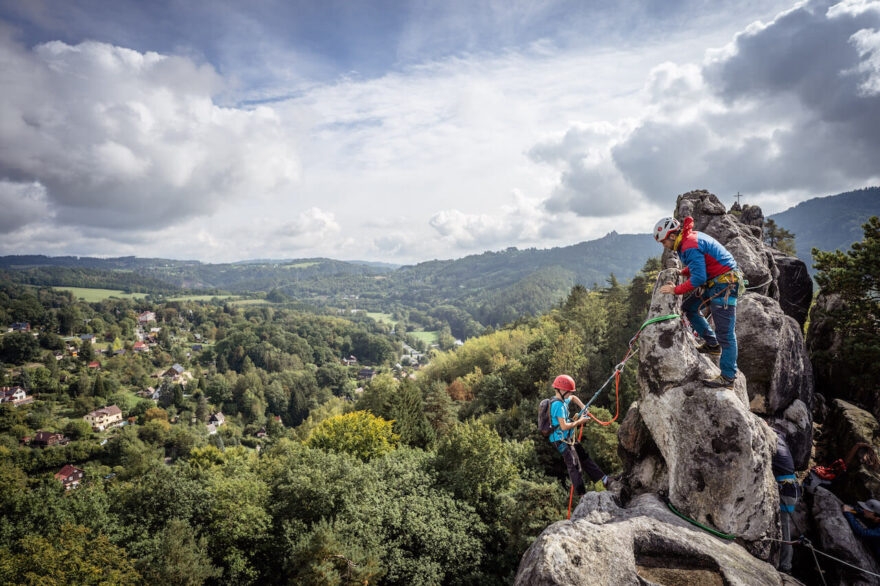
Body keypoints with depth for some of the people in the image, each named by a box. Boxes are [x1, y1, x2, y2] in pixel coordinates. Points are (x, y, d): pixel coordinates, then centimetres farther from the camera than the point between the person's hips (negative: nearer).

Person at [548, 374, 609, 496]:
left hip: (568, 439, 10)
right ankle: (581, 494, -4)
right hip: (561, 440, -10)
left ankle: (602, 478, 21)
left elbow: (573, 398, 34)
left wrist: (582, 407, 18)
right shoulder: (558, 405, -22)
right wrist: (579, 421, -15)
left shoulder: (562, 401, 10)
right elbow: (564, 426, -27)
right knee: (574, 466, -8)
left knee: (584, 457, 14)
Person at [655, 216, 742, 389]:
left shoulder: (690, 247, -21)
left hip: (724, 286, -11)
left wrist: (675, 290, -12)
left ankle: (728, 377, 0)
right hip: (713, 283, 11)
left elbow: (698, 279, -22)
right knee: (689, 308, 16)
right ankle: (713, 344, 21)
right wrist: (680, 272, 14)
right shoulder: (691, 238, 10)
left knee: (725, 332, -6)